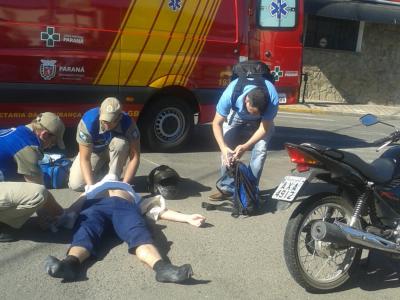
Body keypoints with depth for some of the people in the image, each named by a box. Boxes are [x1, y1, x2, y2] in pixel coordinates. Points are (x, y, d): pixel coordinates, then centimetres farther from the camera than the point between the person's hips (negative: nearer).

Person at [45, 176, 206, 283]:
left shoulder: (132, 193, 43)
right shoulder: (93, 190, 44)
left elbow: (158, 210, 30)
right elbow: (76, 207, 25)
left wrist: (187, 217, 18)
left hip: (126, 206, 0)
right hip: (95, 204, 1)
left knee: (138, 233, -34)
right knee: (85, 231, -34)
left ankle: (161, 267, -61)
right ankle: (70, 263, -63)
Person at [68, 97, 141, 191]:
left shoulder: (128, 123, -33)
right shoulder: (88, 121, -34)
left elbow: (135, 157, -30)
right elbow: (84, 159, -30)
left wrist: (124, 184, -38)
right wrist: (90, 185, -40)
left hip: (115, 150, 0)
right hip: (93, 151, 1)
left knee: (121, 142, -36)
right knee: (75, 184, -15)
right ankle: (102, 168, 12)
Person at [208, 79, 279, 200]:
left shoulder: (272, 99, -40)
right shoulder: (230, 94, -41)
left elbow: (264, 127, -30)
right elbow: (217, 123, -31)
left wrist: (245, 146, -43)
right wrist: (223, 147, -44)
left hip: (261, 120, 0)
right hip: (236, 115, 0)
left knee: (260, 150, -17)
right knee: (227, 150, -11)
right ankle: (227, 188, 1)